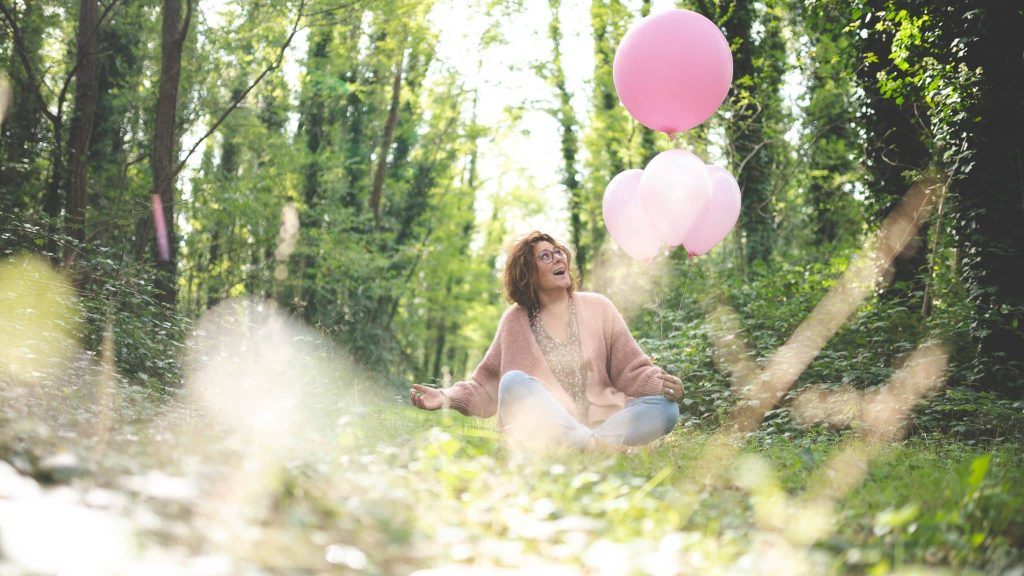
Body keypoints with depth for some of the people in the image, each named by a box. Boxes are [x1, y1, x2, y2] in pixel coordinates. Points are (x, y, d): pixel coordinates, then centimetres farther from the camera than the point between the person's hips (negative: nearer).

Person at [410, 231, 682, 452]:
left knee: (666, 407, -22)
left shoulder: (597, 307, 10)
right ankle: (593, 443, -40)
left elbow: (631, 370, 8)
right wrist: (448, 397, -9)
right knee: (514, 382, -29)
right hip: (548, 425, -1)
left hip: (602, 419, 1)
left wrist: (660, 383, -13)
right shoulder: (516, 321, 9)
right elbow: (487, 383, 9)